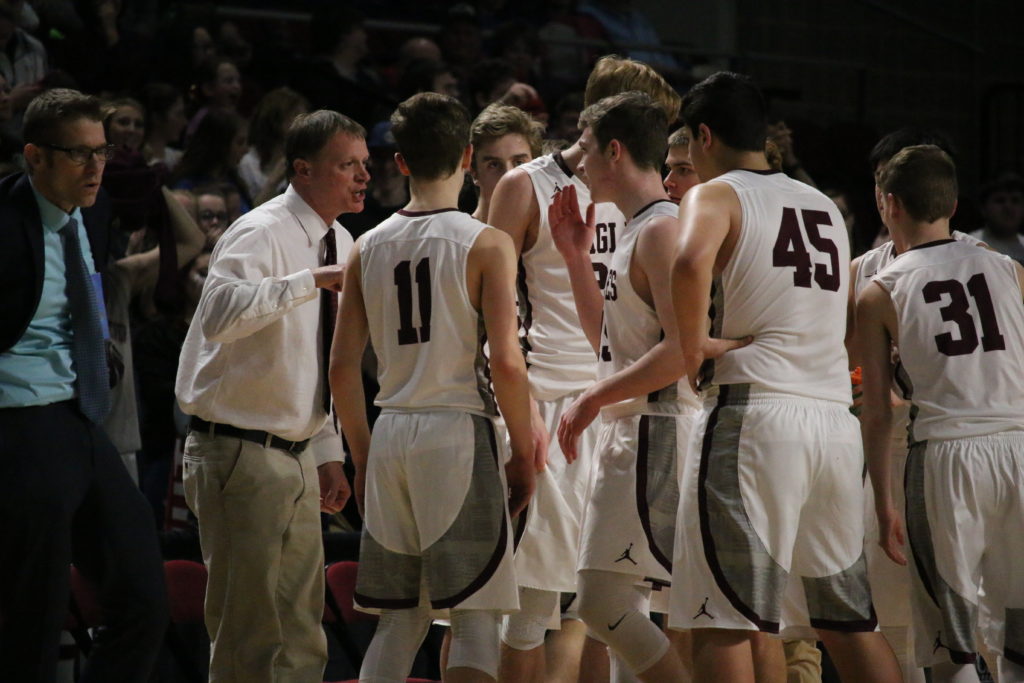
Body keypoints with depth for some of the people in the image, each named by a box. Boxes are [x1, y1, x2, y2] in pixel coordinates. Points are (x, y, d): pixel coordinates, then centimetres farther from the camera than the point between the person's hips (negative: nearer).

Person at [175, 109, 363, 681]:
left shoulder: (341, 243, 12)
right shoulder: (262, 235, -15)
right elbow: (220, 315, -36)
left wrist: (330, 453, 17)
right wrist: (311, 280, -38)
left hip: (296, 457, 9)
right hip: (243, 455, -9)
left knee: (302, 633, 11)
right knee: (249, 633, -7)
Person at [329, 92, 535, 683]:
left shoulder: (370, 247, 8)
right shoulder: (486, 244, -6)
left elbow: (343, 367, 8)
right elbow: (506, 363, -14)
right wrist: (523, 453, -3)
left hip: (390, 435, 5)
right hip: (459, 433, -5)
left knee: (399, 619, 13)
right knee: (475, 618, -2)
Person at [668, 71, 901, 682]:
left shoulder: (715, 196, 1)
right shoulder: (825, 207, 21)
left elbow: (691, 262, -23)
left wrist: (692, 345, -10)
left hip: (753, 413, -7)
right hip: (836, 419, 7)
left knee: (723, 621, -6)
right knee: (848, 620, 14)